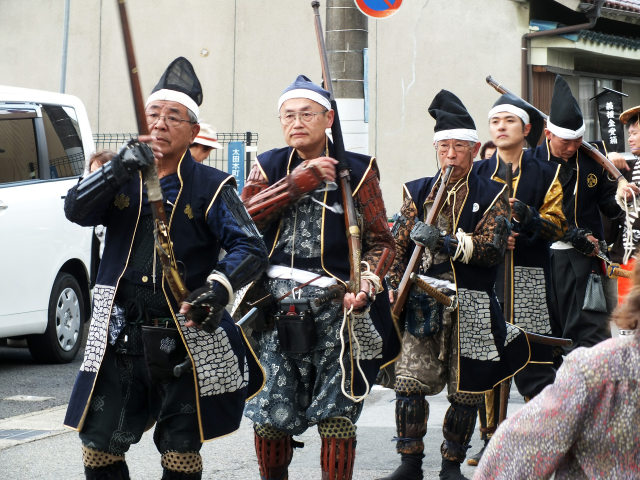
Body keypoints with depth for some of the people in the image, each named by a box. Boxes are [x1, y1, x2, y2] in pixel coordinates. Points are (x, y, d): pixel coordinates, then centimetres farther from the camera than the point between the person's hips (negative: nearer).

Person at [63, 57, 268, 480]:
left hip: (185, 343, -2)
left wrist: (218, 289, -29)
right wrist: (119, 168, -25)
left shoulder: (210, 187, -1)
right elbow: (76, 210, -10)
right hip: (118, 340, 2)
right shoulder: (120, 179, 8)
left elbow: (252, 250, -10)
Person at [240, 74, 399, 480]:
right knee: (269, 417, 2)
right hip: (275, 308, 2)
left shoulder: (356, 170, 6)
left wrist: (365, 286, -12)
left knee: (336, 415, -5)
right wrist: (297, 182, -11)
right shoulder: (269, 167, 12)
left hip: (335, 307, -2)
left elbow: (381, 240, 6)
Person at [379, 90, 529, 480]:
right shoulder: (417, 192, 12)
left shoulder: (493, 194, 4)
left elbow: (494, 247, -9)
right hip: (423, 304, 1)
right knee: (409, 380, -7)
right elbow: (398, 247, 13)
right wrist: (394, 294, 0)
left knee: (467, 390, 2)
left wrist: (444, 242, -21)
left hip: (472, 307, -1)